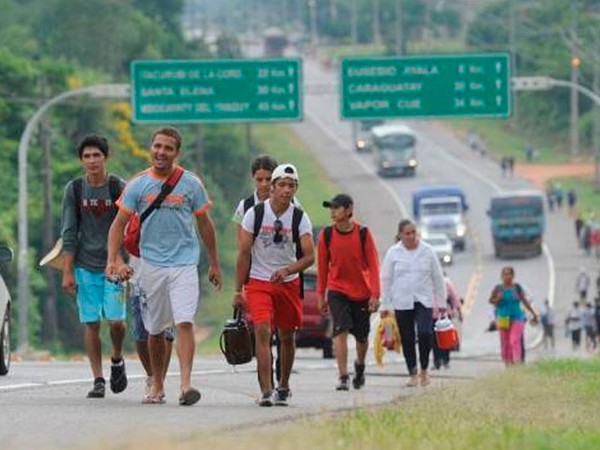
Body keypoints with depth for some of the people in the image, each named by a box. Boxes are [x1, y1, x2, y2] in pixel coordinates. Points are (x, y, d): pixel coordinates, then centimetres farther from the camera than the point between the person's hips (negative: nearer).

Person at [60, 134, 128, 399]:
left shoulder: (119, 188, -1)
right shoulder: (74, 190, 4)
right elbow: (69, 234, 4)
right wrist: (67, 272, -1)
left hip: (113, 266, -1)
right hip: (85, 266, 1)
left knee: (115, 320, -10)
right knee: (91, 324, 0)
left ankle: (117, 360, 19)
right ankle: (98, 380, 6)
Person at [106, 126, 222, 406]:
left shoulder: (191, 184, 2)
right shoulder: (138, 185, 3)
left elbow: (205, 225, 11)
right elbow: (119, 224, 4)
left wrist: (214, 264, 14)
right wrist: (112, 261, -10)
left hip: (184, 263, -2)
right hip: (151, 264, 2)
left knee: (184, 322, -17)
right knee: (155, 330, 9)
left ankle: (185, 384, -24)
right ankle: (157, 387, 23)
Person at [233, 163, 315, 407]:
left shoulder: (300, 218, -5)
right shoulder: (255, 213, -7)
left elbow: (309, 256, -11)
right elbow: (244, 253, -3)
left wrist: (286, 270, -29)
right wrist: (238, 290, -5)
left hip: (289, 283, 2)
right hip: (259, 281, -2)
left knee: (286, 337, 12)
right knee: (262, 331, -17)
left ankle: (283, 386, 32)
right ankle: (266, 391, -22)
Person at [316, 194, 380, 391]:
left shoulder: (363, 233, -7)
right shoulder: (326, 234, -4)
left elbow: (373, 265, -7)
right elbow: (322, 266, 5)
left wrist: (375, 295, -13)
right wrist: (321, 295, 5)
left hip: (361, 293, 0)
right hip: (337, 291, 0)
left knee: (361, 336, 11)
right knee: (341, 330, -17)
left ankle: (360, 365, 41)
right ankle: (343, 377, -17)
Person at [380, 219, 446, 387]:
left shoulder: (427, 251, 3)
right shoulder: (393, 253, 2)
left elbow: (438, 277, 8)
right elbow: (386, 279, 5)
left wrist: (441, 302, 7)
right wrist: (385, 305, 2)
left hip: (424, 301, -1)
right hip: (402, 303, 1)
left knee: (425, 333, -17)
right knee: (407, 340, 2)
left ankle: (424, 369, 2)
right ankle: (413, 374, 12)